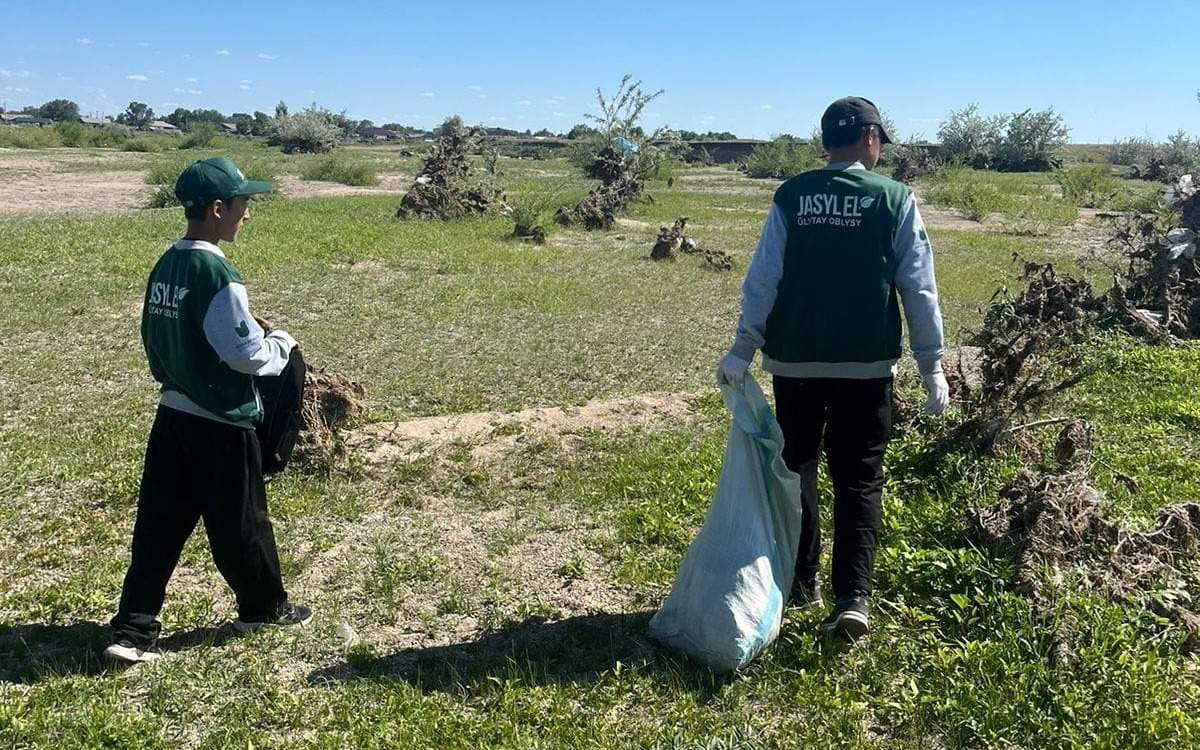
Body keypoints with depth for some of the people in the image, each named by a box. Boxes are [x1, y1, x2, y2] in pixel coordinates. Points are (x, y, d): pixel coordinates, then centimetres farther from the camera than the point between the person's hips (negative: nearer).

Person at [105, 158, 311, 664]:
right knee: (240, 523, 10)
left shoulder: (165, 267, 5)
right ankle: (264, 607, 29)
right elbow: (249, 355, -21)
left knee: (159, 524, 12)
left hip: (172, 416, 8)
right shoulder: (217, 274, -21)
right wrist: (281, 342, 0)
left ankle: (134, 628, 15)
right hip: (220, 425, -8)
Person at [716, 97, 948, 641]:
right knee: (859, 480, 7)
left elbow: (762, 279, -4)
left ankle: (800, 581, 26)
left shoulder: (791, 197, 1)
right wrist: (932, 366, 3)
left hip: (794, 361, 2)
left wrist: (743, 349, -2)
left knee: (794, 469, 16)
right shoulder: (894, 200, -2)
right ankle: (853, 597, 0)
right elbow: (919, 290, -2)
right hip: (867, 365, -1)